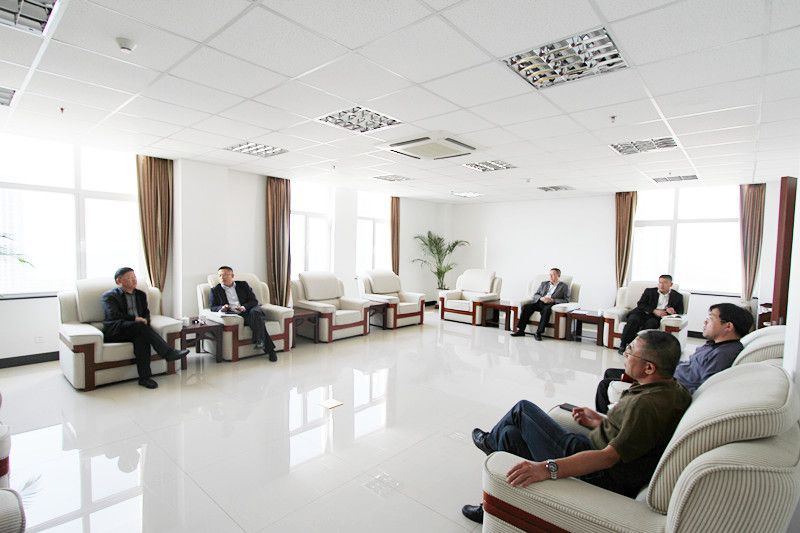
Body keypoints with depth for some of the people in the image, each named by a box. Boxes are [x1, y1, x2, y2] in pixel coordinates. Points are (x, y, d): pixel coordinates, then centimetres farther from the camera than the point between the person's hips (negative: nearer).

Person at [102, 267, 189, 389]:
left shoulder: (140, 295, 21)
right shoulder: (109, 296, 3)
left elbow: (146, 313, 17)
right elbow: (113, 315, -13)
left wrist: (145, 320, -6)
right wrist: (135, 318, -19)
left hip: (136, 330, 4)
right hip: (115, 332, -4)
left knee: (142, 338, -33)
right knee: (141, 326, -35)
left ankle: (144, 377, -35)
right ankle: (169, 353, -38)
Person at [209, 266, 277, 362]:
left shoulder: (243, 285, 13)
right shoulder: (215, 290, 15)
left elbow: (254, 301, 6)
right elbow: (213, 307, 8)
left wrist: (244, 307, -15)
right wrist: (221, 308, -16)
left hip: (249, 310, 2)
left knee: (255, 312, -37)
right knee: (256, 319, -32)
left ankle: (259, 341, -35)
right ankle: (269, 349, -34)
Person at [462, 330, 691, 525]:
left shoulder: (648, 404, -30)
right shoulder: (673, 389, -1)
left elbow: (608, 457, -36)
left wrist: (549, 468, -42)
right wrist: (602, 422, 15)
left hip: (601, 477, -9)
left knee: (522, 410, 2)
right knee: (511, 434, 12)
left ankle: (490, 441, 33)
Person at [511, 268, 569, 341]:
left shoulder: (564, 286, 12)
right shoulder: (544, 284, 25)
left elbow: (566, 300, 1)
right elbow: (535, 295, 19)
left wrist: (553, 300, -13)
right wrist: (541, 298, -5)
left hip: (551, 305, -4)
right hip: (539, 303, 4)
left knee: (546, 310, -39)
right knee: (525, 307, -23)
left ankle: (538, 332, -36)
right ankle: (520, 330, -23)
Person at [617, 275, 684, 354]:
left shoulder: (677, 296, 17)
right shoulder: (649, 291, 15)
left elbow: (680, 312, 13)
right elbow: (640, 304, 3)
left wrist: (673, 312, -12)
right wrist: (654, 311, -13)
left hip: (658, 318, 0)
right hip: (643, 314, 1)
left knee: (650, 323, -37)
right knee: (633, 319, -34)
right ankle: (623, 345, -27)